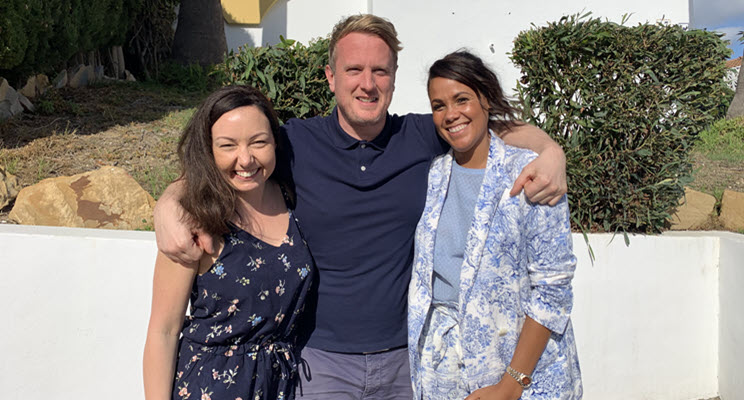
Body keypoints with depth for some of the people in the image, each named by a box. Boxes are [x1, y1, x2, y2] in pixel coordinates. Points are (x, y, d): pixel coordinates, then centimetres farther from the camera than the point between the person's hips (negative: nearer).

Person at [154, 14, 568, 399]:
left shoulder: (421, 137, -2)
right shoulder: (296, 143, -6)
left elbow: (506, 129, 5)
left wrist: (551, 152, -16)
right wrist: (168, 206, -22)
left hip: (407, 356, 2)